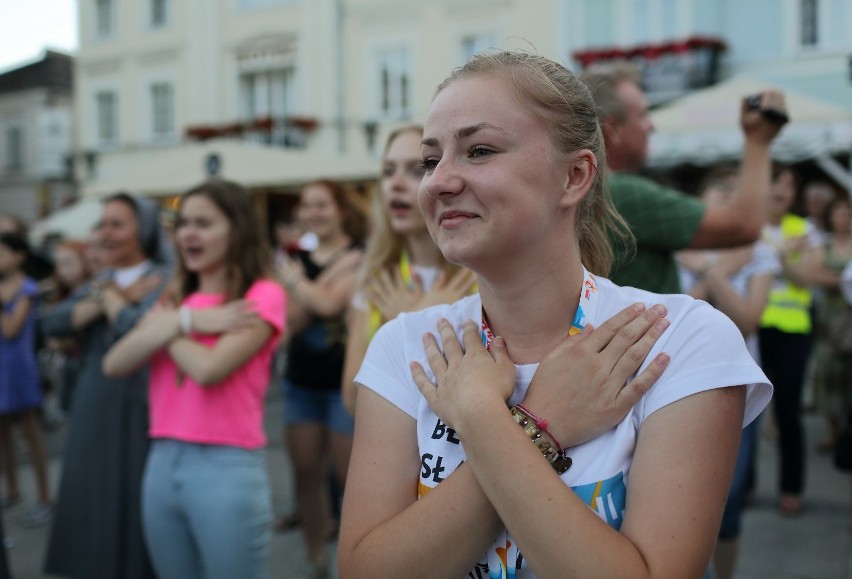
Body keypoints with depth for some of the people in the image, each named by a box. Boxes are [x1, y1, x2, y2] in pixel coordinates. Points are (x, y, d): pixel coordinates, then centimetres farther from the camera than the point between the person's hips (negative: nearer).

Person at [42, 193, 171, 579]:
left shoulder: (166, 280, -9)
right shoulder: (100, 281, 12)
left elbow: (140, 329, -25)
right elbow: (52, 324, -1)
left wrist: (110, 298, -7)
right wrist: (111, 298, -12)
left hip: (138, 414, -7)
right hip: (92, 415, 7)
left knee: (135, 509, 1)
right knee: (93, 513, 13)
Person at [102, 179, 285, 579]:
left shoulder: (261, 296, -7)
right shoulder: (175, 299, 13)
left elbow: (209, 369, -20)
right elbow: (114, 364, -1)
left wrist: (167, 327, -2)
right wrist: (185, 320, -10)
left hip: (226, 468, -6)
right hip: (162, 464, 7)